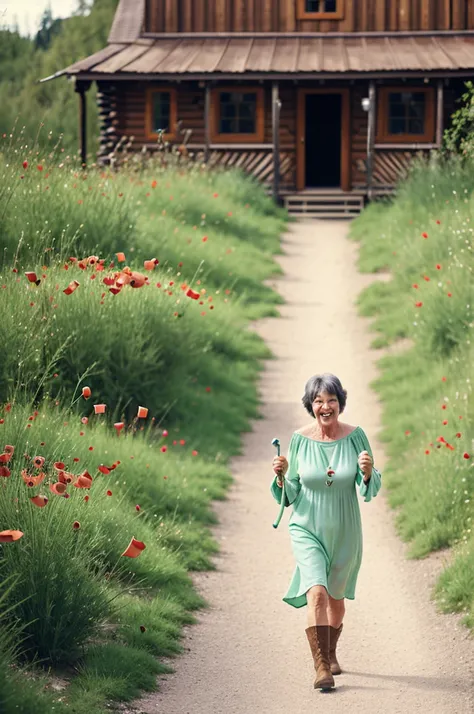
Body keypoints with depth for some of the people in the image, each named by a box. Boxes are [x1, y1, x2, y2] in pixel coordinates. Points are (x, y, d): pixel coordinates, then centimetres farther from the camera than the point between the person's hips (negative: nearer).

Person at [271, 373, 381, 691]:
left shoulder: (355, 436, -8)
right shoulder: (300, 439, -8)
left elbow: (372, 488, -3)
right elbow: (291, 495, 0)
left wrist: (368, 472, -24)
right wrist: (282, 476, -20)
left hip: (344, 531, 2)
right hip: (307, 529, -1)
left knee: (336, 597, 18)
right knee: (317, 593, -21)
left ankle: (330, 653, 44)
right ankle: (321, 667, -19)